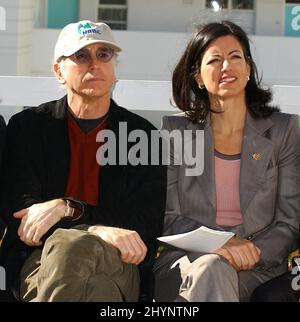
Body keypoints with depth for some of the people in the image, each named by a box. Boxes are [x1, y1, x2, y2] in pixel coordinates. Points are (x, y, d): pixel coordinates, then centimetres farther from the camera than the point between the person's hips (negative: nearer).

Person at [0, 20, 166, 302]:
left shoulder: (142, 135, 12)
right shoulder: (27, 126, 12)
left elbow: (147, 227, 3)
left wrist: (67, 209, -13)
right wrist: (96, 228, -18)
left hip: (118, 267, 1)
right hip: (39, 263, 0)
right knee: (68, 244, -38)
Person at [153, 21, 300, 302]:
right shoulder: (175, 131, 7)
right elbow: (167, 218, 3)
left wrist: (254, 252, -16)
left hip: (256, 268, 0)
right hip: (185, 263, 0)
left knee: (214, 271, -33)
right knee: (211, 269, -35)